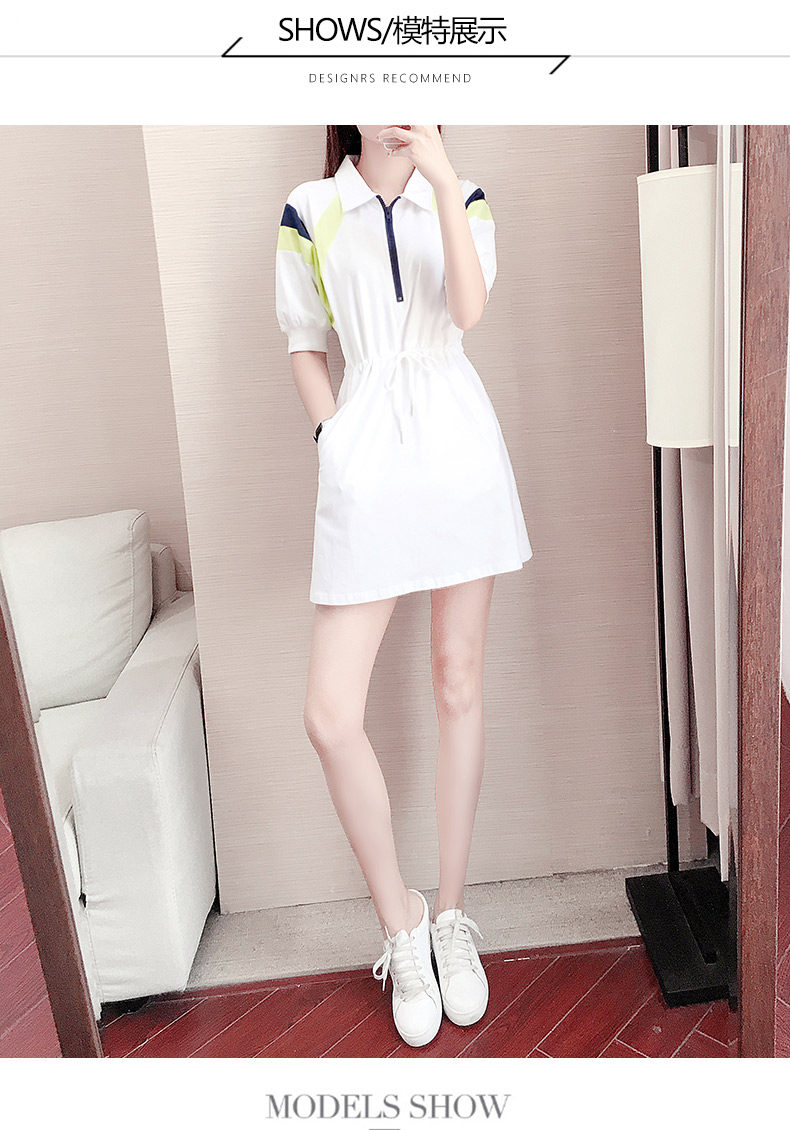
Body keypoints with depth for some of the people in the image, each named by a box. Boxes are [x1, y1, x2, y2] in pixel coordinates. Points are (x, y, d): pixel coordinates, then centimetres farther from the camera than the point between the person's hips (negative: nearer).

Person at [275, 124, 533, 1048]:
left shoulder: (461, 198, 10)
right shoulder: (309, 212, 9)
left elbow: (469, 307, -9)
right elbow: (303, 344, 13)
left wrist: (440, 175, -15)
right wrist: (334, 440, 0)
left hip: (459, 448, 1)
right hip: (364, 462, 0)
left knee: (458, 687, 6)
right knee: (330, 713, -9)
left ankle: (451, 917, 24)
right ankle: (401, 922, 14)